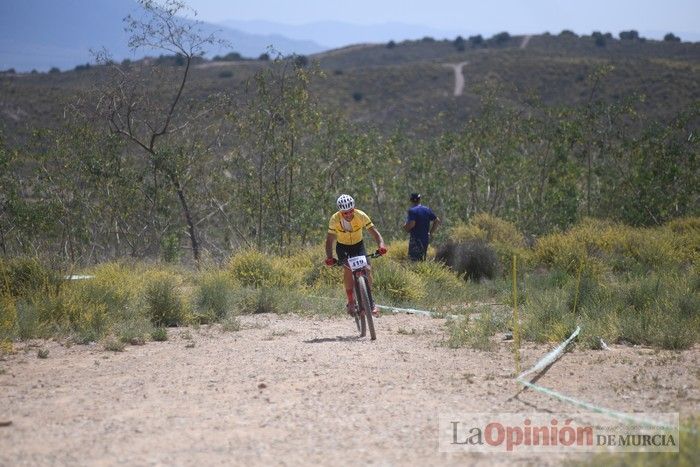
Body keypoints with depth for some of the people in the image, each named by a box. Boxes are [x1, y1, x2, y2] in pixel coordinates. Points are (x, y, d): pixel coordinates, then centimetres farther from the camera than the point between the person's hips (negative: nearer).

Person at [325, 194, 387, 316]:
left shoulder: (361, 216, -25)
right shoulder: (335, 219, -26)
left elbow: (374, 232, -29)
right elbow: (330, 239, -27)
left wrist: (381, 245, -48)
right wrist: (329, 257, -43)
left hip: (358, 245, 1)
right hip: (342, 247, -1)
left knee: (367, 269, -16)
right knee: (348, 268, -27)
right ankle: (351, 302, -15)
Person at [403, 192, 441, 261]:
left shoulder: (412, 211, -12)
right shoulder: (427, 209, 9)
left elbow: (412, 224, -23)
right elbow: (437, 221, 10)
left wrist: (405, 227, -2)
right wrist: (430, 232, 13)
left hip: (416, 239, -7)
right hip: (426, 239, 7)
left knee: (414, 260, -7)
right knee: (422, 259, 15)